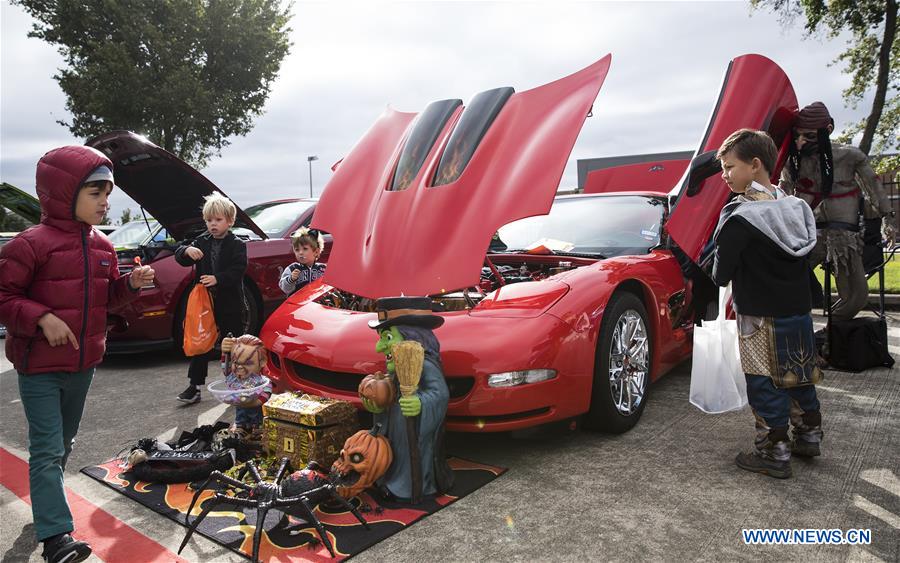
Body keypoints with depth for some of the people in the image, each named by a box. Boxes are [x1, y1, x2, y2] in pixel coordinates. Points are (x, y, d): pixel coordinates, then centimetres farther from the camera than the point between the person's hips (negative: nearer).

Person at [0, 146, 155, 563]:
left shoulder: (102, 246, 4)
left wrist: (131, 283, -4)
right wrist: (41, 318, -25)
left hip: (84, 363, 7)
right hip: (39, 367, -7)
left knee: (63, 443, 20)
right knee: (47, 449, -4)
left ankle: (47, 502, 40)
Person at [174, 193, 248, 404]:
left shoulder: (237, 245, -6)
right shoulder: (202, 242, 7)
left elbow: (237, 271, -16)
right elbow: (180, 257, 2)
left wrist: (217, 279, -31)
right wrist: (187, 251, -20)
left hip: (230, 305, -4)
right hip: (204, 302, 4)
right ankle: (194, 387, 15)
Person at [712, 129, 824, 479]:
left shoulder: (739, 218, -18)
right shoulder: (795, 207, 5)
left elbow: (721, 274, -14)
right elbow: (806, 257, 14)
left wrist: (719, 274, 7)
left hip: (761, 318, -8)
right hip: (799, 310, 8)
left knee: (764, 385, 3)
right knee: (799, 375, 20)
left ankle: (773, 454, 11)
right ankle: (809, 436, 35)